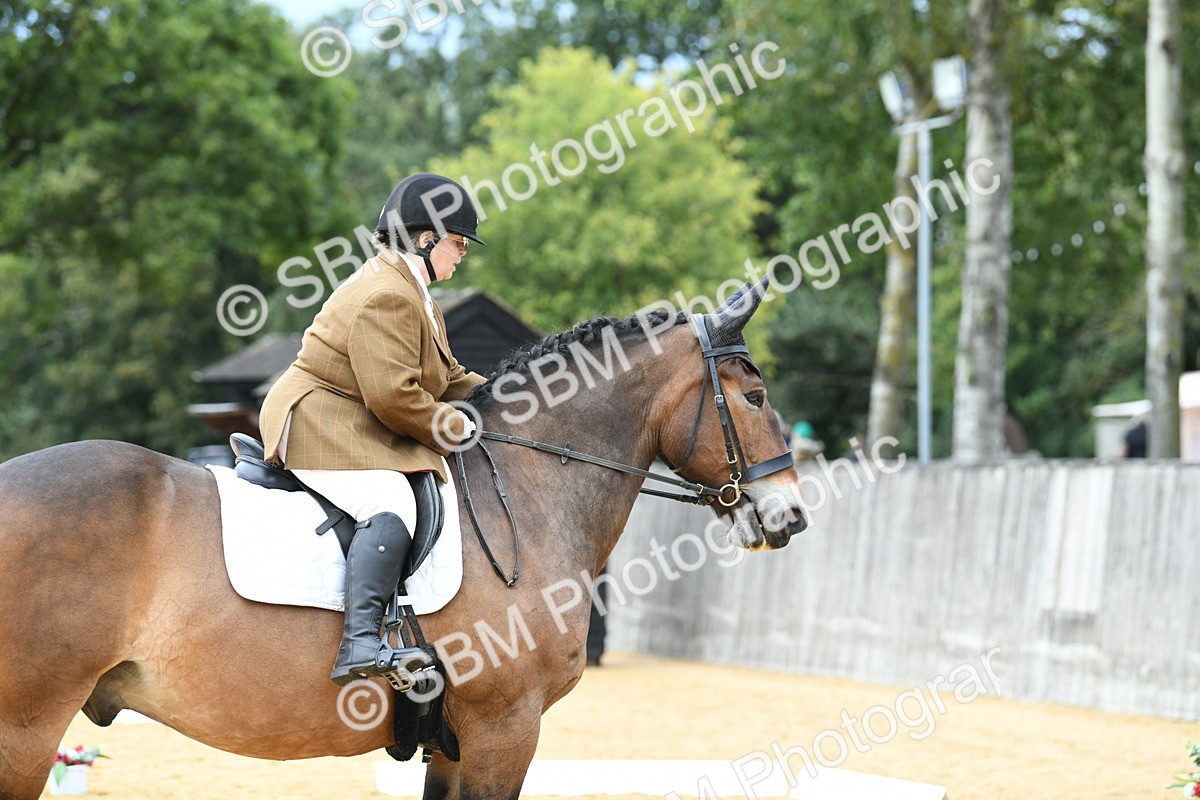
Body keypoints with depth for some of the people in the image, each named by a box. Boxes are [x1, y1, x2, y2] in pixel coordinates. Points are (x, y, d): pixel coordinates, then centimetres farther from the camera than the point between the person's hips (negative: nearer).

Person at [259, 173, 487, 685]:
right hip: (317, 427, -12)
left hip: (360, 433, 12)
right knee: (390, 504, -34)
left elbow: (448, 379, 25)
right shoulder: (385, 296, -19)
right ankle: (359, 647, -45)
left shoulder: (414, 295, 19)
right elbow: (393, 397, -26)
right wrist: (460, 430, -13)